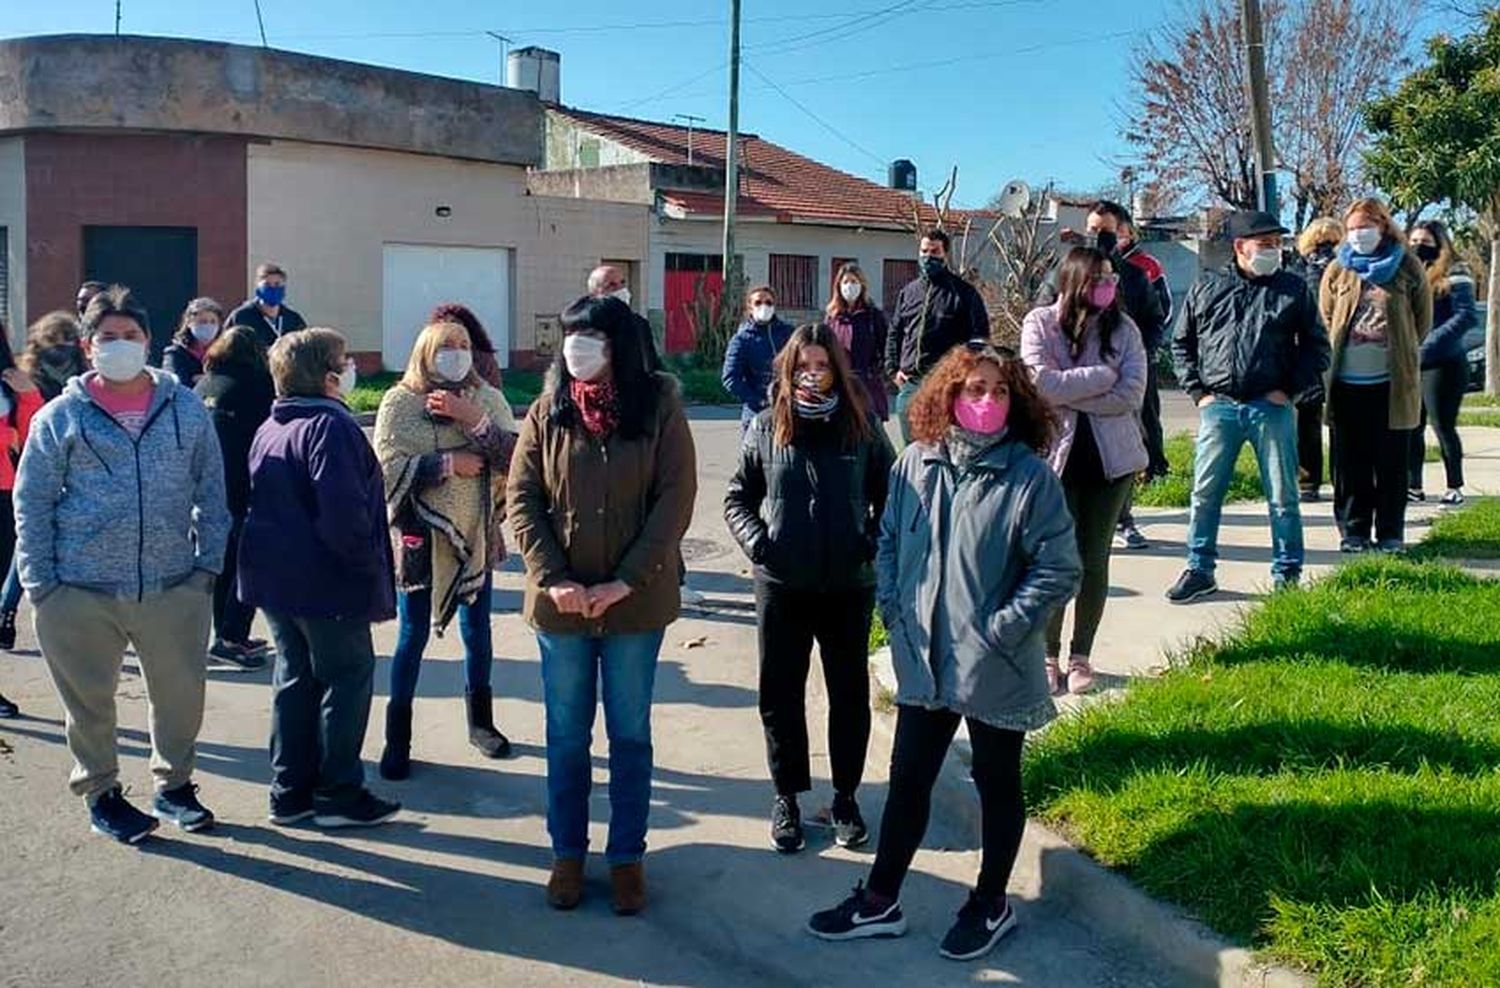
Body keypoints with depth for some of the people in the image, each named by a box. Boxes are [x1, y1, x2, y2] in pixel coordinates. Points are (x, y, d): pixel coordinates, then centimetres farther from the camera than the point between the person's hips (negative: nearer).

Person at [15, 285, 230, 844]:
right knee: (90, 702, 11)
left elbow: (212, 494, 8)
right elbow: (32, 505, 2)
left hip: (175, 587, 1)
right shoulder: (61, 417, 0)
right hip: (81, 593, -1)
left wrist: (210, 563, 2)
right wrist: (40, 583, -4)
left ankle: (173, 786, 32)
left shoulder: (186, 410, 4)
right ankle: (100, 794, 31)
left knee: (181, 694, 11)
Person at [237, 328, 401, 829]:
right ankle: (339, 794, 10)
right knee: (348, 678, 3)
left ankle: (290, 792, 22)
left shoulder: (268, 429, 11)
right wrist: (368, 564, -15)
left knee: (294, 678, 16)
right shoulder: (330, 426, -18)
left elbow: (256, 502, 17)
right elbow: (343, 510, -26)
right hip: (328, 582, -9)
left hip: (275, 579, 9)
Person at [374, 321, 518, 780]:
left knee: (477, 631, 14)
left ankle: (480, 722, 32)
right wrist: (448, 463, -17)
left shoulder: (488, 399, 2)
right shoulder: (400, 402, -4)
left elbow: (515, 458, -10)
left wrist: (472, 419, -20)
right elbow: (387, 467, -13)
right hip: (420, 536, -3)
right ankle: (397, 738, 13)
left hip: (476, 534, 3)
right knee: (412, 636, 3)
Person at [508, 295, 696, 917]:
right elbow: (522, 501, -1)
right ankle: (567, 853, 28)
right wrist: (553, 580, -12)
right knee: (566, 736, 12)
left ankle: (627, 857, 25)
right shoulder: (548, 412, 1)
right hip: (560, 603, 2)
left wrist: (627, 581, -16)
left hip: (636, 603, -2)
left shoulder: (658, 407, -6)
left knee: (630, 735, 11)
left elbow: (676, 499, -9)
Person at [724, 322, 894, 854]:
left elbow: (891, 495, 7)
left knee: (850, 693, 10)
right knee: (781, 695, 8)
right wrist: (756, 541, -9)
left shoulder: (863, 427, -2)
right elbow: (738, 498, 6)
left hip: (849, 585, 0)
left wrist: (874, 541, -7)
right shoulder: (766, 428, -1)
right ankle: (787, 796, 25)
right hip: (781, 586, 0)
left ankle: (846, 795, 27)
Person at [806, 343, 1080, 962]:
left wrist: (1002, 630, -17)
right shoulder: (916, 463, -1)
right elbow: (889, 540, 10)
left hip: (995, 670, -4)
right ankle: (880, 902, 29)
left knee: (997, 783, 15)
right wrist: (893, 608, 1)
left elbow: (1058, 570, -14)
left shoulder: (1031, 477, -14)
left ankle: (991, 905, 33)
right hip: (924, 661, 4)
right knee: (908, 779, 15)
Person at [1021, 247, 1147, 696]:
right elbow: (1042, 384, -18)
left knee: (1094, 559, 9)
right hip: (1056, 456, -2)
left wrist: (1069, 395, -14)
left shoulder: (1123, 328, 1)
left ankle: (1081, 657, 22)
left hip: (1111, 459, 2)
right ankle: (1048, 656, 17)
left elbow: (1131, 395, -10)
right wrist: (1103, 376, -13)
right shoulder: (1039, 323, -4)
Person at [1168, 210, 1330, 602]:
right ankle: (1200, 570, 16)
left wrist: (1291, 389, -3)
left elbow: (1317, 347, 8)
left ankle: (1287, 573, 16)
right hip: (1219, 407, 1)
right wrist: (1197, 390, 3)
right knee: (1205, 492, 4)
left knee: (1283, 496, 4)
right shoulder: (1206, 288, 6)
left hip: (1272, 408, 0)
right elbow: (1182, 344, 13)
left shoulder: (1294, 289, 5)